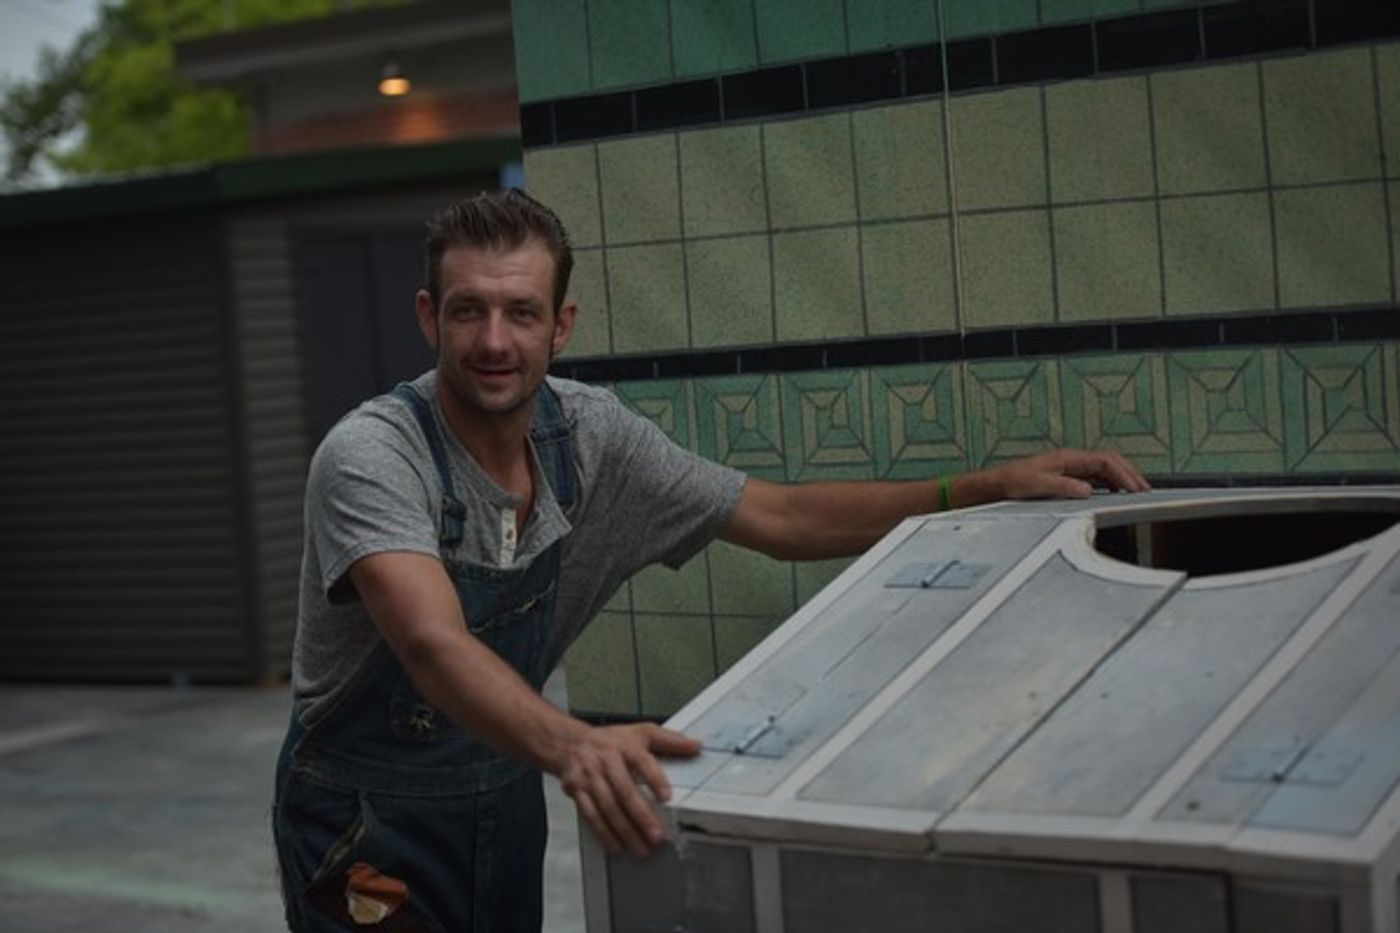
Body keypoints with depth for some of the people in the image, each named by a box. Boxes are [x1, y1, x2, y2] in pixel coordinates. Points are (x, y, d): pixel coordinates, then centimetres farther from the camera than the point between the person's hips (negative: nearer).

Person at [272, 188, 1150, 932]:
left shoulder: (590, 435, -8)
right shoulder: (371, 457, -25)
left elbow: (782, 518, -5)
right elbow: (436, 646, -40)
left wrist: (987, 487, -14)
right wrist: (574, 746, -59)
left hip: (505, 799, 5)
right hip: (367, 819, -5)